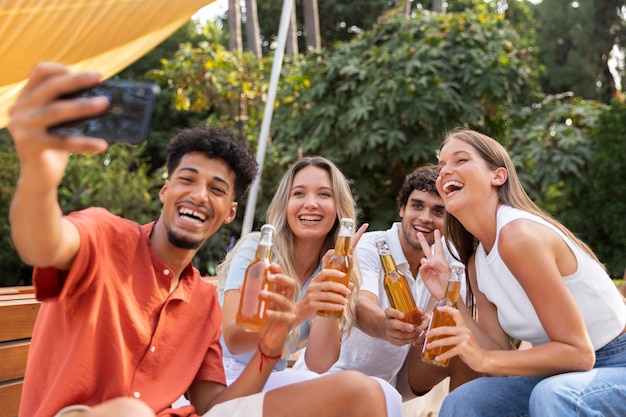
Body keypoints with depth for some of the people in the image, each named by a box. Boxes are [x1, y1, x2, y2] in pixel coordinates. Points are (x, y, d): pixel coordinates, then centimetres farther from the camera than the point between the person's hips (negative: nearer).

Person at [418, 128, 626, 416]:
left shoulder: (520, 234, -24)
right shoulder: (477, 261, 2)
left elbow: (578, 352, -23)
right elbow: (501, 359, -4)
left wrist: (484, 359, -29)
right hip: (563, 373, 8)